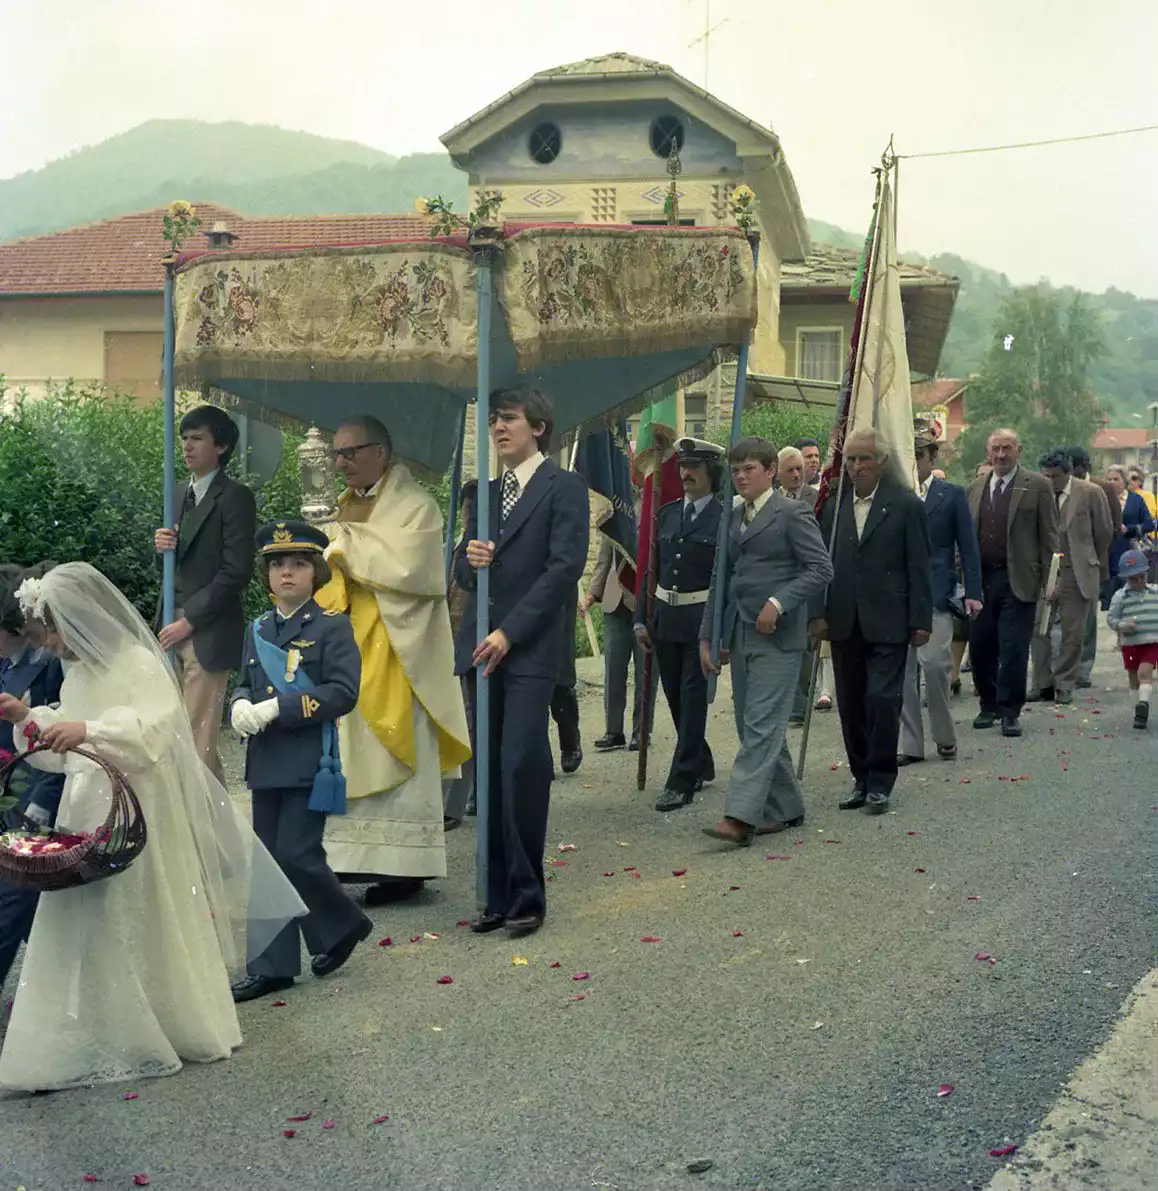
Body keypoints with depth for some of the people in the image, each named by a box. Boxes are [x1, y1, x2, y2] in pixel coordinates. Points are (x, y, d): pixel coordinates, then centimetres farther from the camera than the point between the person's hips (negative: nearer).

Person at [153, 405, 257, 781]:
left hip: (207, 632, -8)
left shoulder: (235, 497, -8)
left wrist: (188, 621, -14)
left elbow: (236, 571, -14)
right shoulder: (179, 495, 16)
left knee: (198, 738, -7)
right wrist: (162, 546, -3)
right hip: (175, 626, 8)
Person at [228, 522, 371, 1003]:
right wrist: (240, 706, -4)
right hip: (265, 761, 6)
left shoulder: (332, 627, -4)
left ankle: (342, 925, 17)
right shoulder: (257, 629, 14)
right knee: (270, 862, 8)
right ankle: (274, 966, 15)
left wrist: (277, 707, -19)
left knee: (298, 855, -10)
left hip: (310, 763, -6)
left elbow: (343, 692, -13)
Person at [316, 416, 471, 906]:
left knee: (395, 755, -4)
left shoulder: (414, 506, -8)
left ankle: (405, 865, 1)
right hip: (348, 649, 8)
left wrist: (344, 542, -13)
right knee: (352, 753, 7)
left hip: (392, 651, -8)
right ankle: (356, 857, 13)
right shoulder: (349, 505, 16)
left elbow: (404, 568, -22)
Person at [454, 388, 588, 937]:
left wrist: (509, 633, -14)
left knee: (521, 765, -13)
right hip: (481, 644, 6)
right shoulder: (485, 493, 20)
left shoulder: (564, 487, -1)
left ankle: (526, 894, -2)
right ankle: (499, 893, 12)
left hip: (531, 647, -6)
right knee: (490, 771, 5)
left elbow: (565, 567, -10)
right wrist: (470, 559, -5)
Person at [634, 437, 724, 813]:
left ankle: (681, 781, 2)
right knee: (676, 697, 14)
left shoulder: (724, 518, -7)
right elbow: (651, 567, 11)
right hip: (665, 617, 6)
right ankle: (701, 764, 32)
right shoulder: (668, 513, 10)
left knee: (693, 698, -3)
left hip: (701, 620, -6)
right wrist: (641, 618, 6)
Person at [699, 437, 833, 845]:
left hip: (777, 636, -8)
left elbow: (821, 568, -11)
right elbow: (722, 578, 19)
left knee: (761, 726, -11)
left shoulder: (792, 513, -5)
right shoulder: (733, 517, 17)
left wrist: (779, 602, -21)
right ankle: (785, 808, 21)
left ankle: (740, 816, -17)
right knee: (751, 727, 10)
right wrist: (707, 636, 14)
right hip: (740, 636, 8)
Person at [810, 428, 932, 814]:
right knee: (851, 706, 9)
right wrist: (818, 613, 2)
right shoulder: (833, 507, 9)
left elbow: (919, 568, -2)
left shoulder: (906, 506, -2)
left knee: (883, 700, -9)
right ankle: (861, 778, 20)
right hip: (844, 624, 4)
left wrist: (920, 621, -6)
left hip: (887, 624, -4)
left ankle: (880, 782, 2)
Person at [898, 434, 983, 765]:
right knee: (902, 671, 2)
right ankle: (911, 745, 10)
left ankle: (945, 737, 9)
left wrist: (972, 593, -2)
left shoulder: (952, 495, 5)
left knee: (934, 664, -11)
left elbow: (968, 547, 4)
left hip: (936, 594, -3)